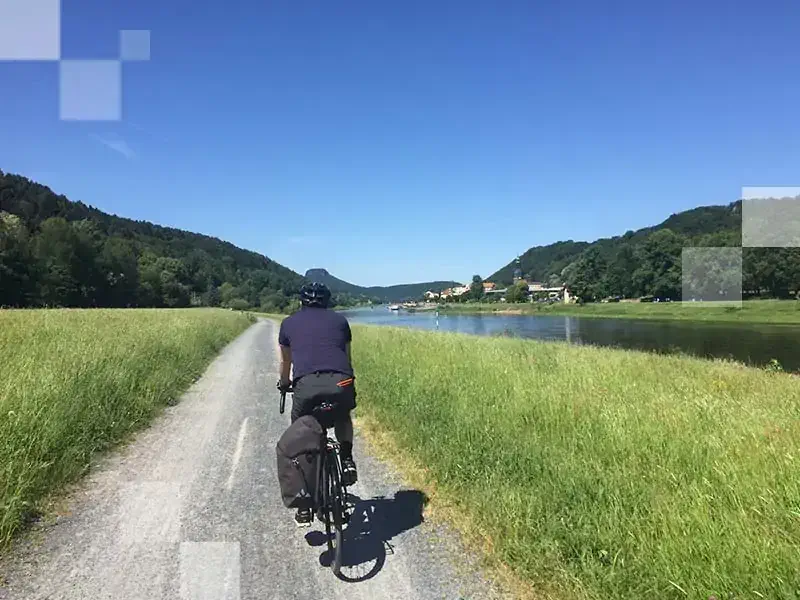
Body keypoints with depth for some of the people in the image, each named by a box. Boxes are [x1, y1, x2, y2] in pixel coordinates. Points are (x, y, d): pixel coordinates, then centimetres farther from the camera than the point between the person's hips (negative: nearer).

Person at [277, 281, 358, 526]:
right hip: (341, 382, 1)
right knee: (343, 417, 37)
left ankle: (304, 507, 23)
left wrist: (284, 384, 57)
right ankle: (347, 459, 19)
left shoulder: (289, 323, 24)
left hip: (306, 384, -1)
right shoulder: (339, 320, 24)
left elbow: (285, 363, 37)